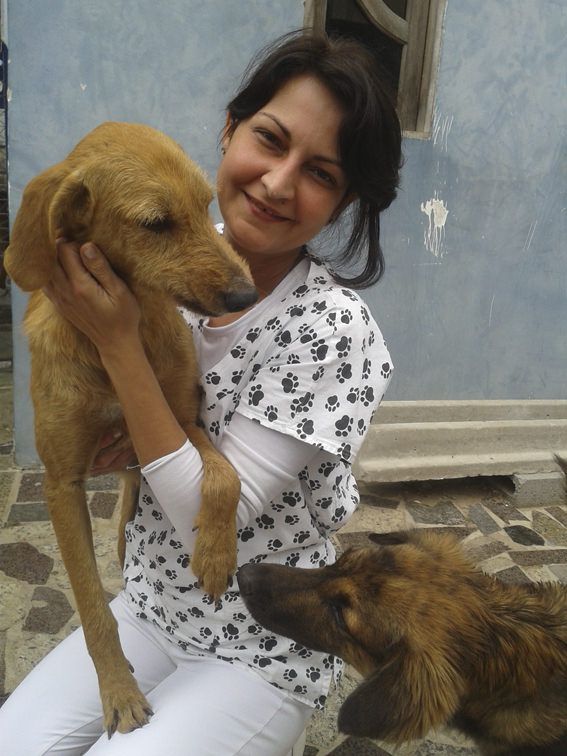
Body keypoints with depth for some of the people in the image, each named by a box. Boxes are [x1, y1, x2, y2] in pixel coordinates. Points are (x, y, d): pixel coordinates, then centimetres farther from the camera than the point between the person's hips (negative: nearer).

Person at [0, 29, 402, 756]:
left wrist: (117, 343, -27)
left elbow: (210, 517, -25)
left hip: (262, 651, -4)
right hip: (150, 607, 5)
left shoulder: (332, 328, -25)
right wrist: (106, 442, -16)